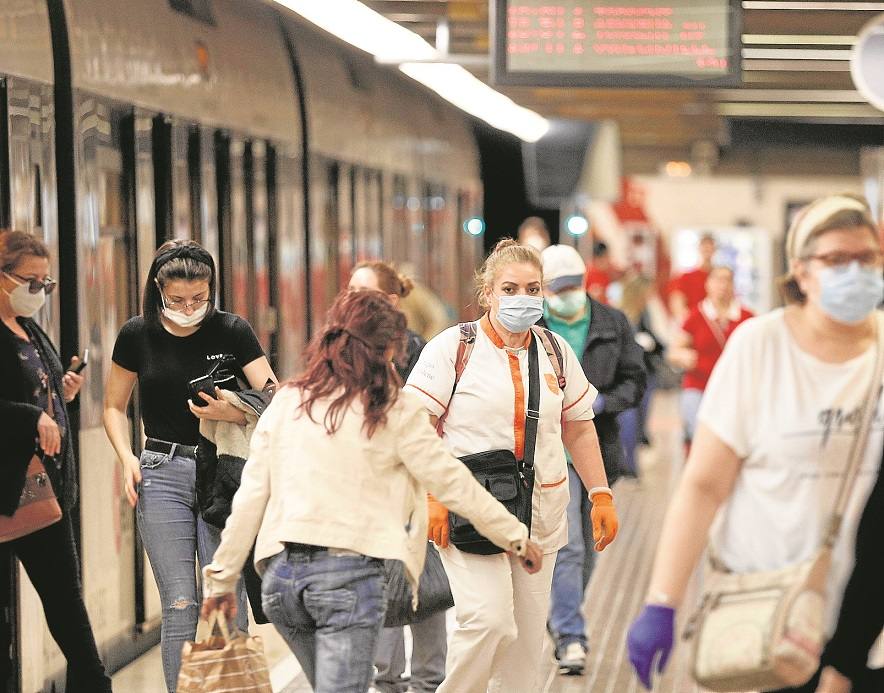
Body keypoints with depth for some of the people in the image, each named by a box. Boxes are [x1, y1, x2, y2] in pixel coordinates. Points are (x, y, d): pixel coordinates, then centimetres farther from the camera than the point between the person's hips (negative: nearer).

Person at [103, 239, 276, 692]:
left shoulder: (232, 331, -2)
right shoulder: (137, 336, 2)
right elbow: (115, 407, 14)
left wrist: (233, 413, -24)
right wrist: (126, 457, -3)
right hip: (162, 473, 0)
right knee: (180, 604, -4)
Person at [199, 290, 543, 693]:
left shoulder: (286, 404, 9)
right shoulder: (394, 412, -2)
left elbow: (249, 499, 9)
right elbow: (452, 482, 4)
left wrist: (221, 579, 16)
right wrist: (517, 538, 15)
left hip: (282, 572, 5)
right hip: (350, 572, -5)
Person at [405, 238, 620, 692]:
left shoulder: (556, 351, 12)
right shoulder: (452, 348, -3)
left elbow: (579, 429, 20)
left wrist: (601, 497, 14)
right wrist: (431, 498, -15)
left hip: (540, 514, 5)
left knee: (527, 635, 5)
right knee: (488, 620, -20)